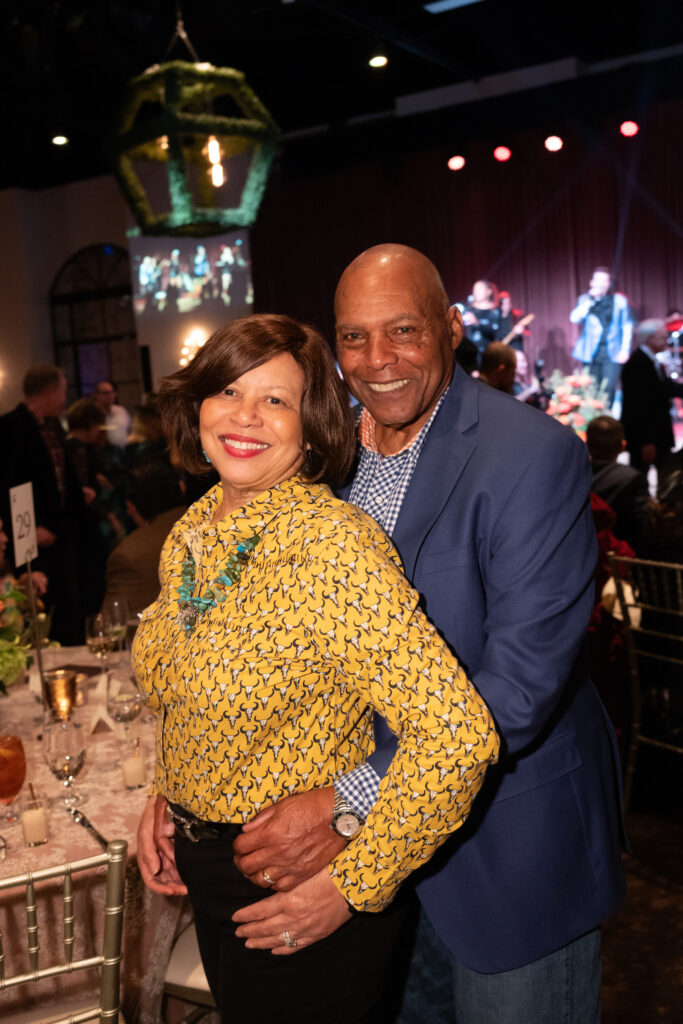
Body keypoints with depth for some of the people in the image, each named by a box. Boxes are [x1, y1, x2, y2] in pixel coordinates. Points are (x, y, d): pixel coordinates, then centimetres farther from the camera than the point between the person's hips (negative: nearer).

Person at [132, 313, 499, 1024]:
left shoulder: (332, 545, -27)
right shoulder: (188, 537, -2)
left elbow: (457, 733, -31)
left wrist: (355, 886, -22)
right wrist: (164, 803, 7)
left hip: (298, 894, -7)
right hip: (204, 870, 7)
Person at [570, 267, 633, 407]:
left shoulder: (619, 300, 6)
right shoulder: (584, 300, 9)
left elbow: (627, 326, 8)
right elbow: (575, 318, -8)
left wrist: (625, 350, 0)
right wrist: (590, 300, -12)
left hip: (613, 353, -1)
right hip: (591, 352, 1)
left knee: (608, 389, -11)